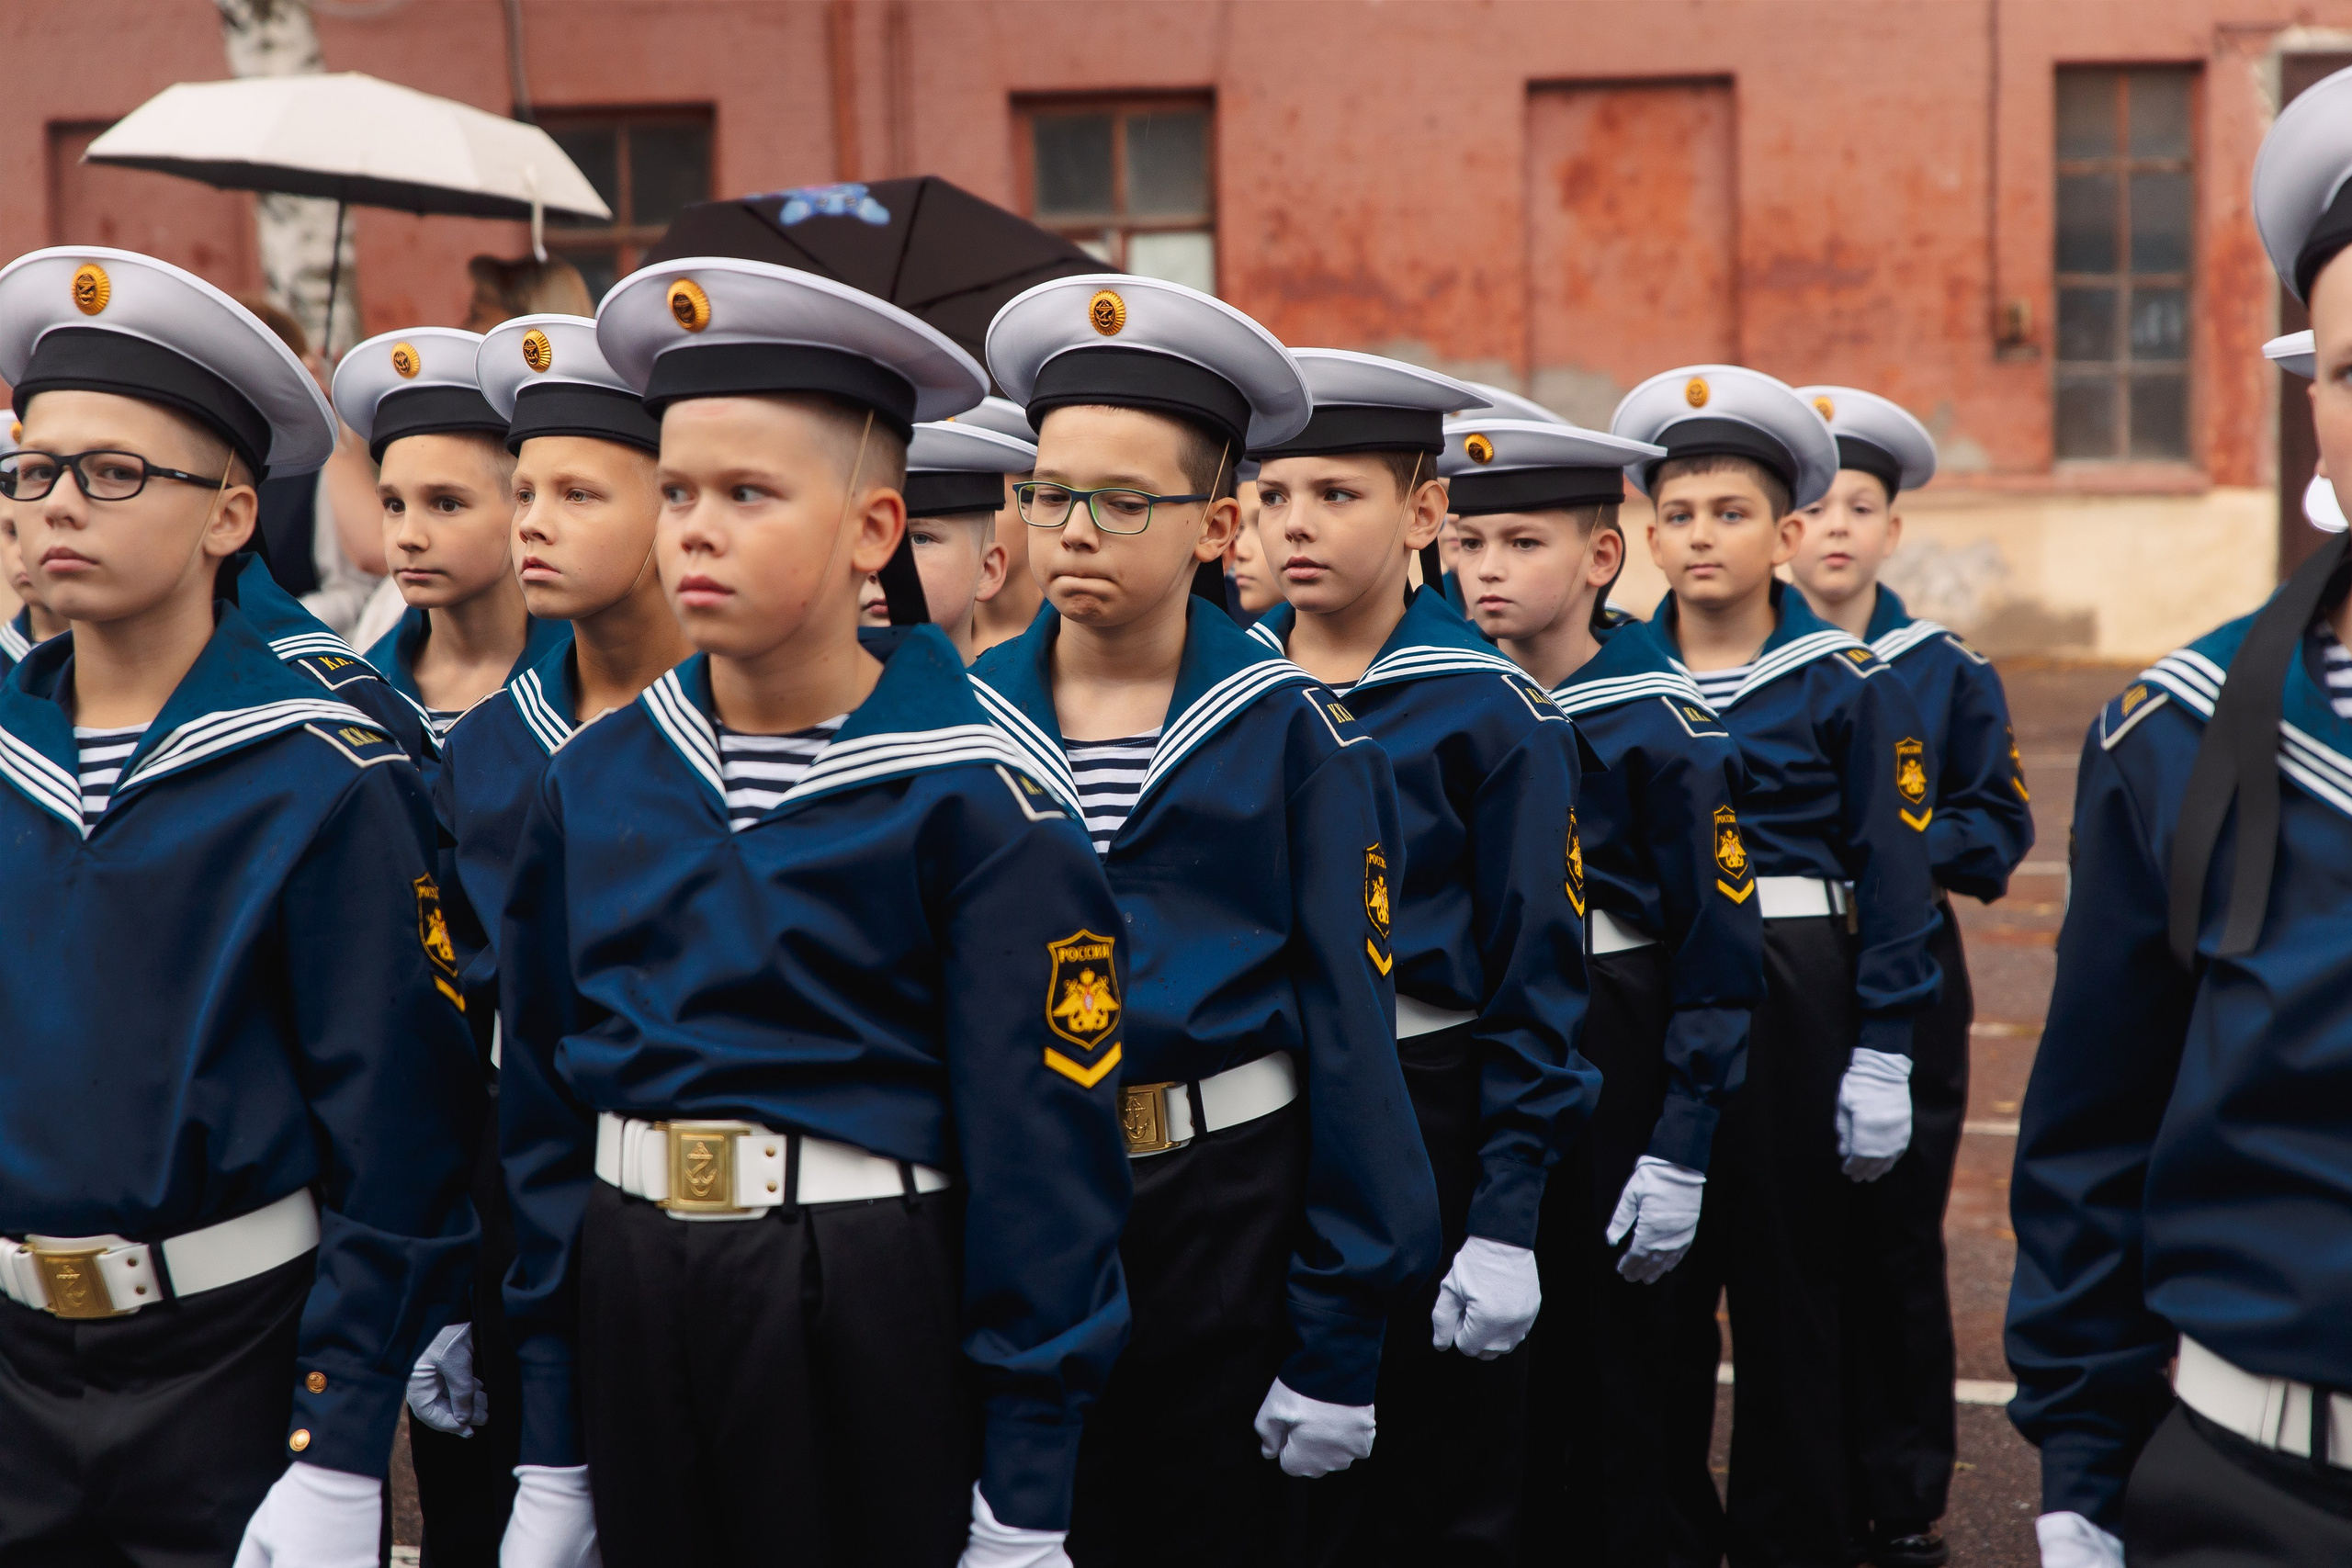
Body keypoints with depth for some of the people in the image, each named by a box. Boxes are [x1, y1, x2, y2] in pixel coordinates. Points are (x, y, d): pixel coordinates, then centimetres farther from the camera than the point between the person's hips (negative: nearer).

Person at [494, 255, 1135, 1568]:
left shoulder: (973, 802, -11)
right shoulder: (596, 782, 3)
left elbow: (1042, 1155, -10)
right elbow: (546, 1110, 8)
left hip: (875, 1313, -4)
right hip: (630, 1300, 4)